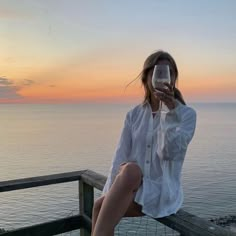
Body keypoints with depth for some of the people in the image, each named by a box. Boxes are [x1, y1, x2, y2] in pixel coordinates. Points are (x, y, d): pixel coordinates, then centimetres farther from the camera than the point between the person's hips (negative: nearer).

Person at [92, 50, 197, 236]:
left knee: (131, 171, -34)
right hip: (132, 188, 4)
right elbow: (121, 156, 1)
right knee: (101, 206, -27)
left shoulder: (187, 114, -1)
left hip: (164, 191, -3)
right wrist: (110, 193, -13)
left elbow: (169, 153, -14)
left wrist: (172, 110, -26)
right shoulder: (134, 115, 7)